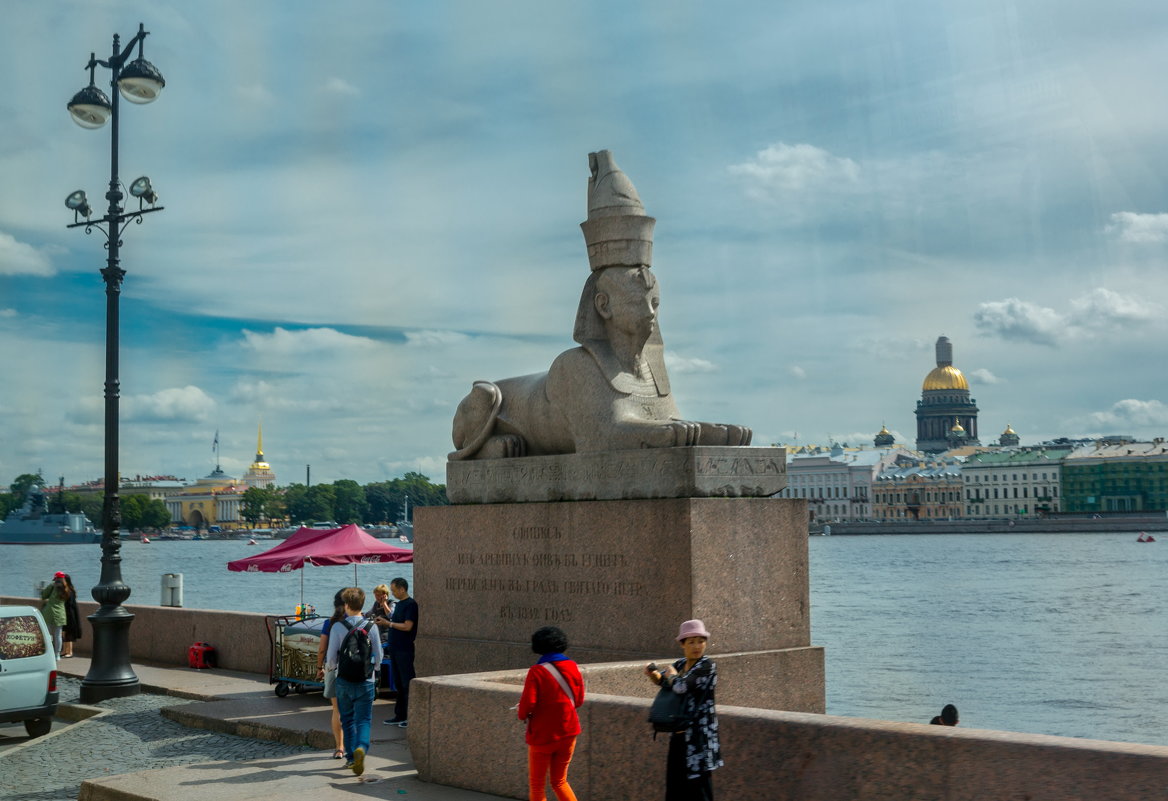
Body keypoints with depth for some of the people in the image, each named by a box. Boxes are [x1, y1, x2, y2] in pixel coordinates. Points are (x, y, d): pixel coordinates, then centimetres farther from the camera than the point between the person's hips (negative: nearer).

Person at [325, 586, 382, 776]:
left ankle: (351, 757, 19)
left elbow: (331, 657, -5)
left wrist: (328, 668, 18)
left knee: (347, 720, 15)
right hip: (366, 680, 0)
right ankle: (361, 748, -24)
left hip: (344, 681, 0)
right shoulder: (370, 627, -5)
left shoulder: (337, 627, -7)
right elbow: (378, 657, 2)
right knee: (363, 720, 1)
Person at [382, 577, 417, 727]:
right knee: (399, 684, 13)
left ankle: (411, 717, -2)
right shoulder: (398, 604, 16)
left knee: (407, 684, -6)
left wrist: (388, 623, -15)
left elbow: (407, 626, -19)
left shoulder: (411, 605, -12)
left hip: (405, 650, -9)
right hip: (395, 649, 9)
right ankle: (400, 716, 18)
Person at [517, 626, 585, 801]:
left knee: (537, 784, 12)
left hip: (542, 734, -4)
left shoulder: (537, 671, -17)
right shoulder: (572, 667, -2)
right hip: (568, 732, 4)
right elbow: (579, 700, 6)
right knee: (559, 781, 19)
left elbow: (528, 703, -20)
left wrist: (523, 714, 1)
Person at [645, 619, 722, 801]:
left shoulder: (707, 666, -14)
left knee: (697, 780, -7)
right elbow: (662, 681, 26)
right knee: (676, 782, 15)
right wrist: (654, 674, 3)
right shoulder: (681, 664, 9)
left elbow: (681, 686, -28)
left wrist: (672, 674, -6)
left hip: (699, 734, -8)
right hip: (680, 733, 8)